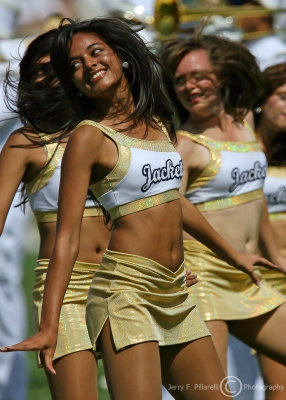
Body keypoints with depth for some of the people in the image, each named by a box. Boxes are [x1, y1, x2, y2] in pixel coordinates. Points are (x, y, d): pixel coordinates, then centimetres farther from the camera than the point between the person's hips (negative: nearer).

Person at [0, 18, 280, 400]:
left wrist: (232, 253, 39)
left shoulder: (157, 124, 13)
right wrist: (49, 327, -18)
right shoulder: (89, 138, -7)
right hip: (128, 291, -7)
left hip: (176, 294, 7)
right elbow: (67, 239, -11)